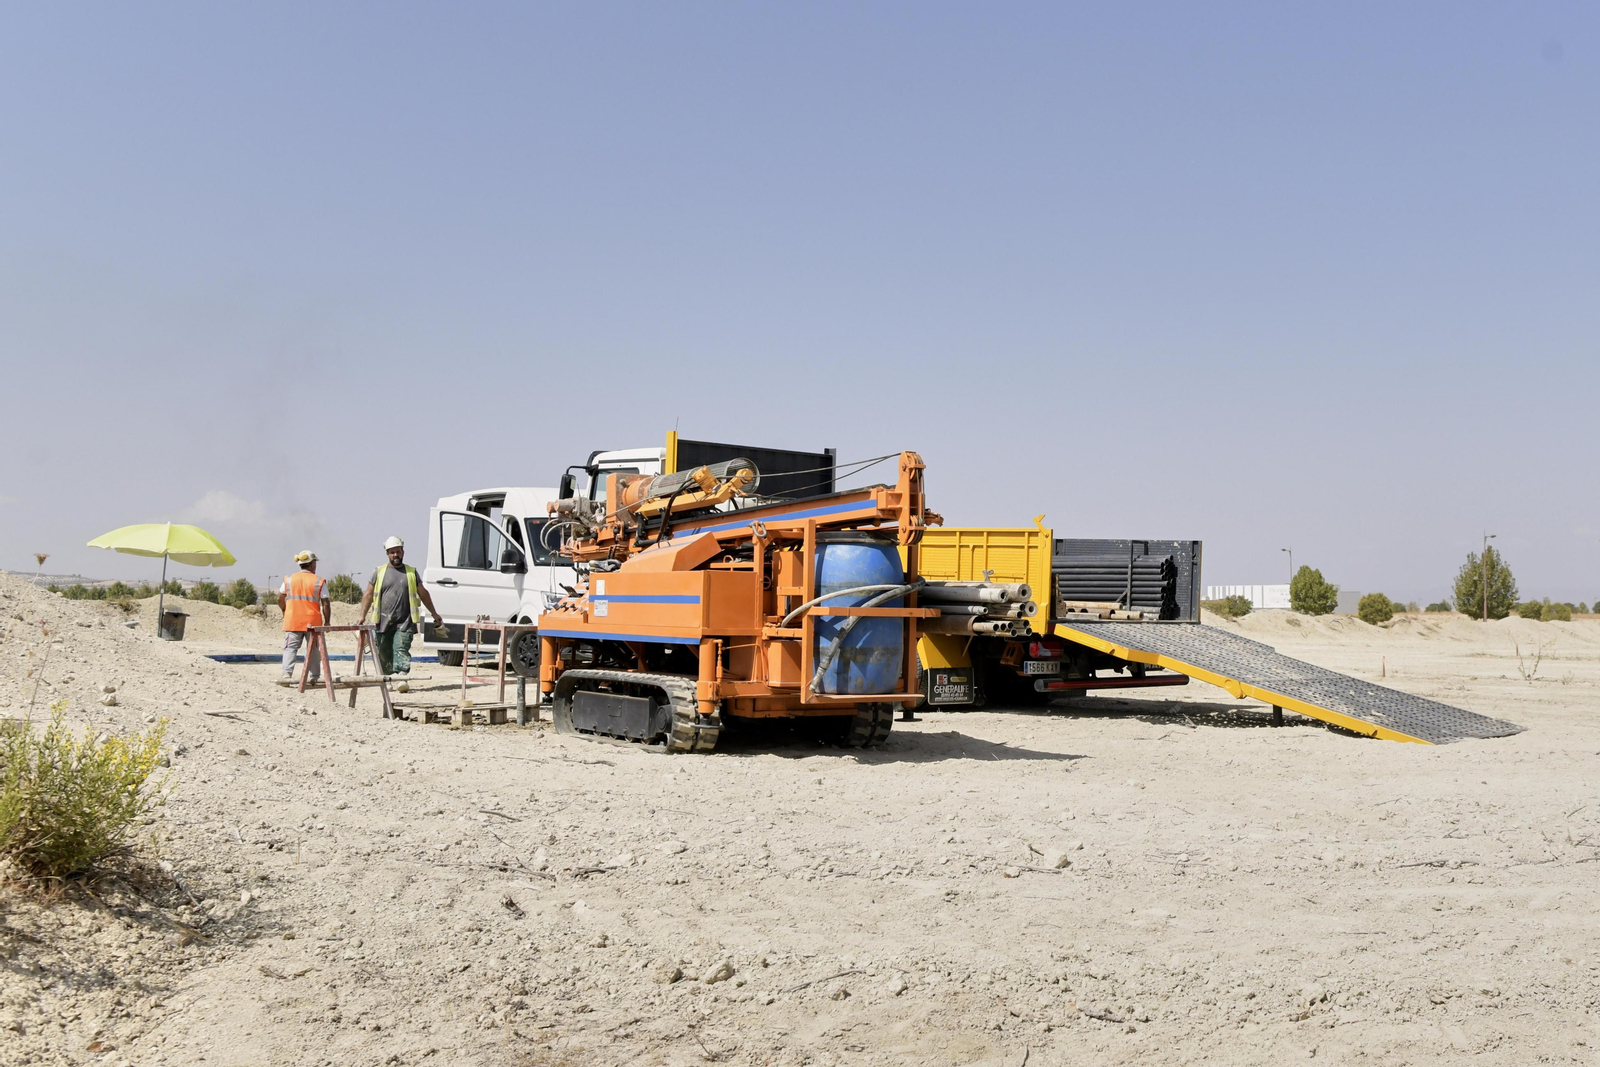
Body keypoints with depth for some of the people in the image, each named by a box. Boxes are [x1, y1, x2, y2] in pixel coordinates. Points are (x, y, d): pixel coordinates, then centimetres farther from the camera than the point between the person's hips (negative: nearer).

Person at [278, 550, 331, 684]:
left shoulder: (289, 580, 7)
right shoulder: (319, 582, -1)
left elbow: (280, 599, 9)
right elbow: (325, 604, -4)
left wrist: (284, 611, 27)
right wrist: (327, 621, 5)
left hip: (292, 622, 1)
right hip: (313, 622, -1)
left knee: (290, 648, 2)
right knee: (313, 649, 9)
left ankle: (286, 674, -14)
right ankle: (314, 677, 11)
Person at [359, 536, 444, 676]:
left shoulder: (411, 572, 10)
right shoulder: (379, 572, 8)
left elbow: (423, 594, 17)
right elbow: (368, 595, 8)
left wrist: (434, 613, 18)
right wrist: (362, 616, 0)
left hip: (404, 623, -1)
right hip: (383, 622, 1)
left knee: (401, 650, -15)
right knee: (384, 654, 6)